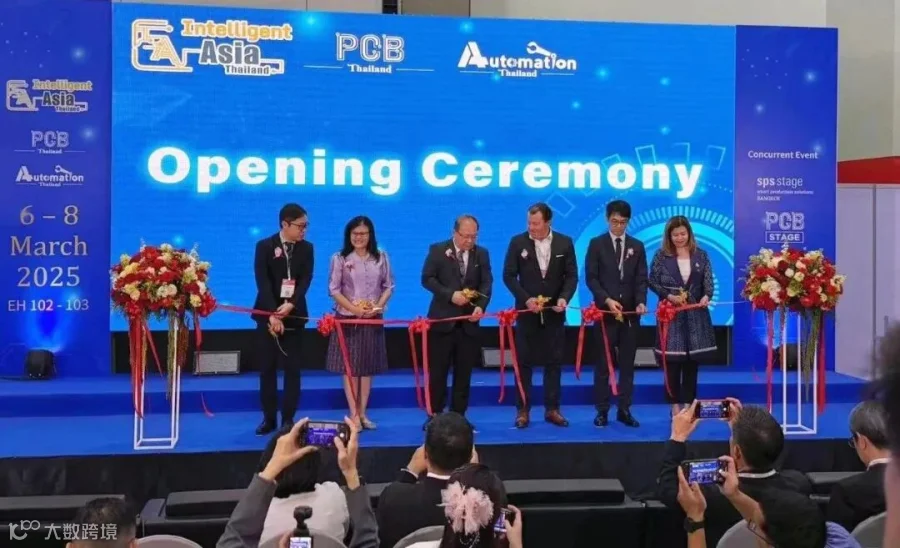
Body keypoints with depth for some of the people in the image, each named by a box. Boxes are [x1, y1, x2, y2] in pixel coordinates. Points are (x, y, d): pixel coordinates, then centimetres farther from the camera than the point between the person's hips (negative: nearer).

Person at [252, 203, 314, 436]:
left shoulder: (306, 248, 3)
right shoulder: (264, 246, -3)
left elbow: (306, 279, -6)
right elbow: (262, 282, -11)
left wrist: (290, 305, -22)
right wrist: (273, 314, -21)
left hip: (294, 315, 1)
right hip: (267, 314, -1)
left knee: (292, 368, 1)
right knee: (267, 368, 4)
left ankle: (288, 419, 8)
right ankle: (269, 418, 13)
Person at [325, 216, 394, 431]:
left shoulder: (381, 257, 3)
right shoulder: (340, 258, -4)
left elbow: (388, 286, 5)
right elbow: (334, 290, -6)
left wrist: (378, 306, -11)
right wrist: (354, 308, -15)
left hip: (373, 319, 3)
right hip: (348, 318, -2)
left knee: (368, 367, 7)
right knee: (350, 367, 0)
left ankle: (363, 414, 15)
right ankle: (354, 414, 6)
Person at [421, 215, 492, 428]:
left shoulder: (482, 254, 6)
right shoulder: (437, 250, -3)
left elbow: (486, 283, 1)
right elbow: (427, 279, -7)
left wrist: (481, 306, -17)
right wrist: (450, 294, -18)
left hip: (468, 320, 3)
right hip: (443, 319, -3)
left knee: (464, 371, 7)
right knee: (438, 370, 2)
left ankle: (458, 415, 16)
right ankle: (435, 414, 11)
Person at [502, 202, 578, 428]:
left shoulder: (565, 243, -1)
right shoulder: (518, 242, -5)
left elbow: (571, 275, 1)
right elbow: (509, 275, -4)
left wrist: (564, 298, -16)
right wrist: (526, 299, -15)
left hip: (554, 312, 1)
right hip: (527, 311, -1)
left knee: (554, 361, 6)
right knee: (524, 362, 3)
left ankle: (552, 409, 15)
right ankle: (523, 410, 10)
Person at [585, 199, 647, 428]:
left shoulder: (637, 246, 9)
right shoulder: (596, 244, 2)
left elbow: (642, 278, 3)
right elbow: (591, 278, -4)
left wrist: (641, 302, -14)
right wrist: (607, 300, -17)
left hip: (631, 313, 3)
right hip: (605, 311, -2)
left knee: (627, 363, 6)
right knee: (604, 362, 2)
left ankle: (624, 410, 12)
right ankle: (602, 410, 8)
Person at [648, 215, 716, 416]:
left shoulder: (701, 255, 6)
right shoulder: (661, 256, 0)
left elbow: (708, 281, -1)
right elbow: (652, 282, -1)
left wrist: (706, 296, -22)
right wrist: (669, 295, -16)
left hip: (695, 314, 2)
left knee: (692, 361, 5)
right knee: (671, 361, -1)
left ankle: (689, 404, 12)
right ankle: (675, 405, 8)